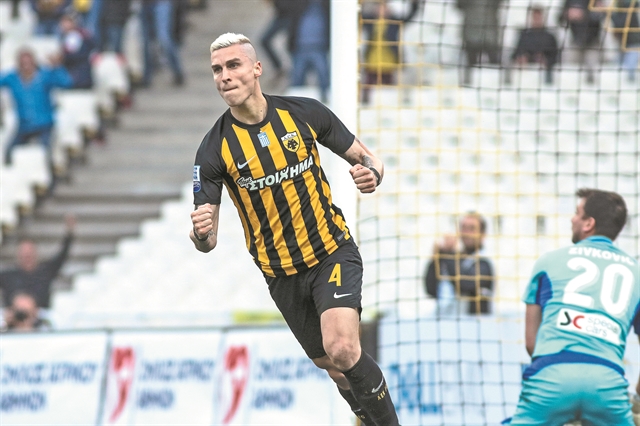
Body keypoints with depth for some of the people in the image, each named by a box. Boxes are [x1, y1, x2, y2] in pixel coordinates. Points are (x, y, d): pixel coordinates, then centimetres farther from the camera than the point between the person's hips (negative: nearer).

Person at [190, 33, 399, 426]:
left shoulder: (306, 113, -8)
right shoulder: (215, 149, -9)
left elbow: (365, 158, 5)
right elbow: (208, 240, -9)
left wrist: (372, 173, -19)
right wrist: (201, 234, -34)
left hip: (334, 253, -2)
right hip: (281, 273, 2)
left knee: (342, 348, -24)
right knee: (331, 365, 12)